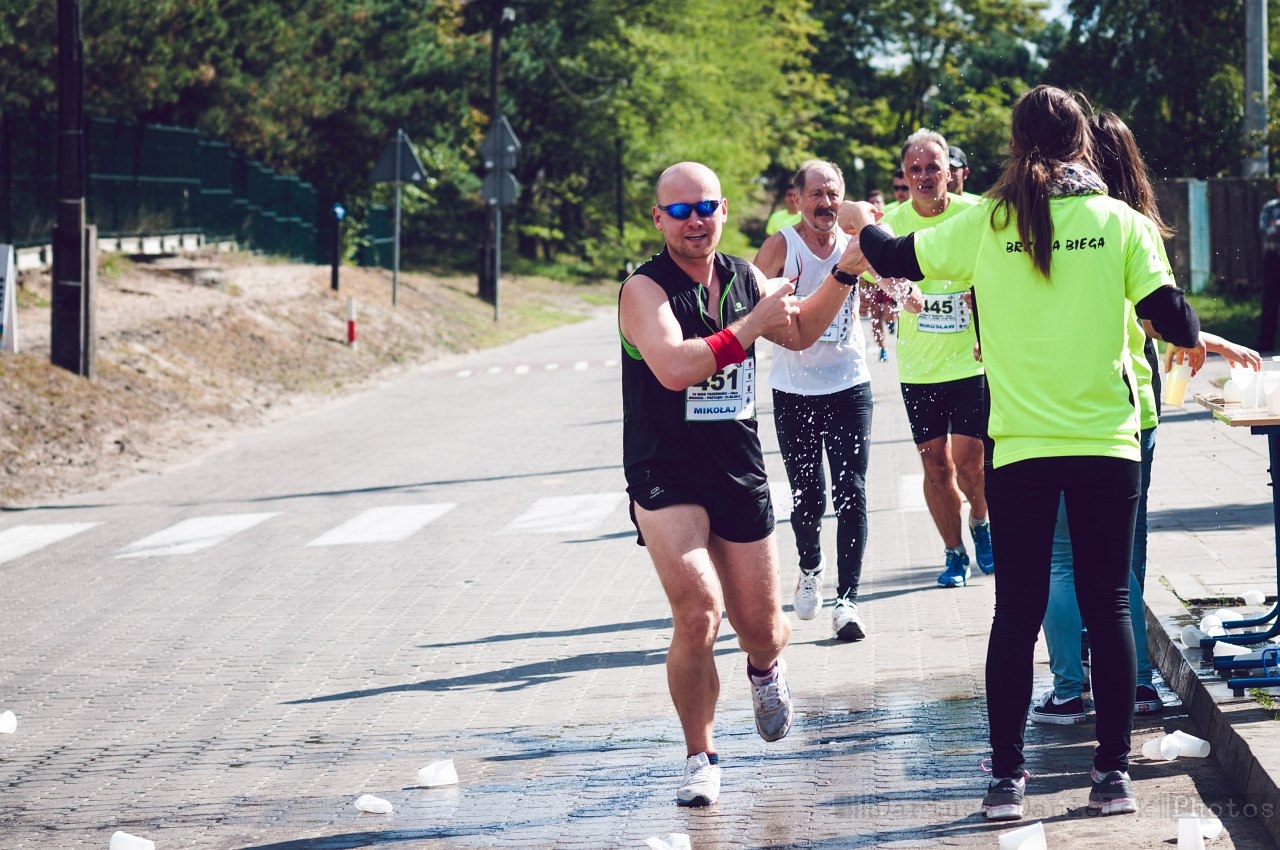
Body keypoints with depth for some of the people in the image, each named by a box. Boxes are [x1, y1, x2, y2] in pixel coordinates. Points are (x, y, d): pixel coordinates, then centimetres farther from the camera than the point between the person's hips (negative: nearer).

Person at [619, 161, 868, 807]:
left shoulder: (744, 280, 7)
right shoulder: (645, 289, -12)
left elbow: (799, 333, 26)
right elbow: (675, 368, -29)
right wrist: (754, 323, -21)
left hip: (740, 473, 5)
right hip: (665, 478, -5)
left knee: (760, 628, 10)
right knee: (697, 614, -21)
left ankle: (764, 669, 49)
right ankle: (699, 757, -1)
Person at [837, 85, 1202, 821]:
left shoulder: (987, 223, -2)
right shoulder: (1120, 221, -3)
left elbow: (897, 259, 10)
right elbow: (1170, 318, -6)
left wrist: (866, 230, 32)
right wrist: (1195, 338, 18)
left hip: (1022, 447, 0)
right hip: (1106, 440, 0)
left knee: (1017, 612, 7)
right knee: (1109, 607, 8)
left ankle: (1007, 777, 8)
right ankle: (1114, 772, 8)